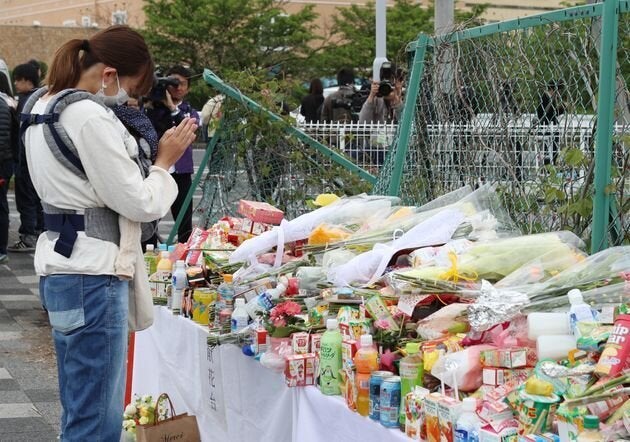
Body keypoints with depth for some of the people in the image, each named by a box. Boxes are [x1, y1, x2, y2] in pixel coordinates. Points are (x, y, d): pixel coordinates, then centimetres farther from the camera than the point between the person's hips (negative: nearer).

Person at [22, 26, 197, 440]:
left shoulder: (42, 106, 12)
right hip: (92, 273, -10)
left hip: (61, 264, 10)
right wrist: (165, 162, 2)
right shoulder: (91, 118, -19)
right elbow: (140, 204, -14)